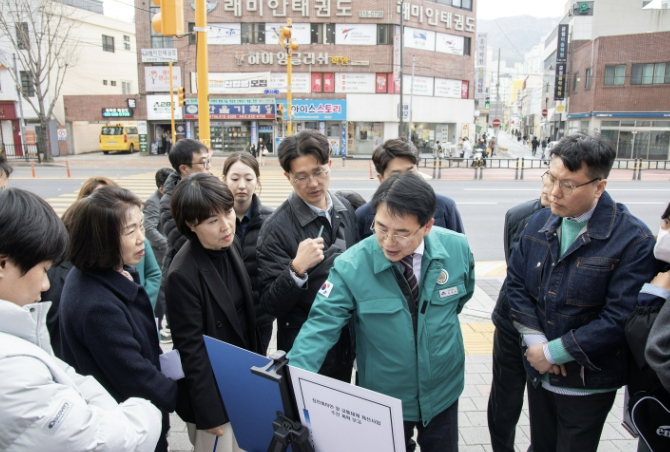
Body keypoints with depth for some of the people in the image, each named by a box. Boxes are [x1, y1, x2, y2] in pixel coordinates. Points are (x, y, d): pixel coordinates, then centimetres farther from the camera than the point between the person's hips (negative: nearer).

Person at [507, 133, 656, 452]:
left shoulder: (633, 239, -18)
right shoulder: (539, 222, -1)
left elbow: (619, 318, -22)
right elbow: (515, 282, 1)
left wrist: (554, 351, -18)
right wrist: (533, 339, -10)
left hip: (587, 384, -4)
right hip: (538, 371, 5)